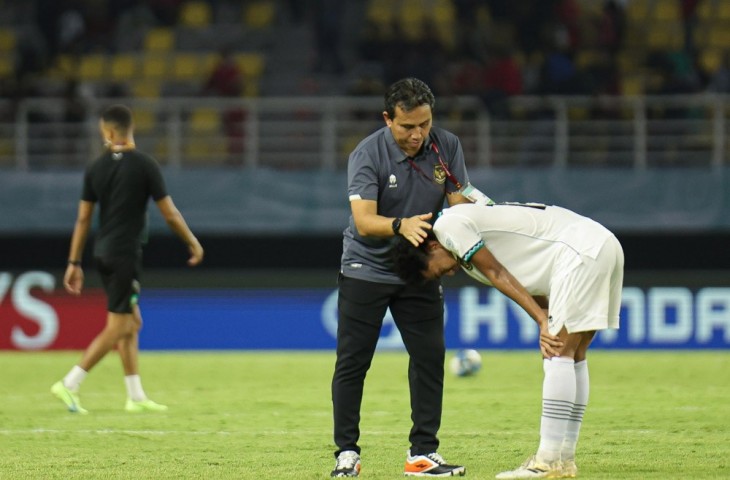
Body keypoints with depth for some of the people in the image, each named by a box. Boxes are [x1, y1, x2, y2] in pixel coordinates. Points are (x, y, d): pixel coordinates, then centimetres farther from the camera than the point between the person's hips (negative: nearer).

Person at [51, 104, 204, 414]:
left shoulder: (96, 168, 2)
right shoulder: (145, 165, -10)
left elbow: (83, 218, 4)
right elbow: (169, 214, -7)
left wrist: (74, 263, 9)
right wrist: (193, 244, 7)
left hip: (103, 252, 6)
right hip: (126, 254, -6)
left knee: (132, 323, 14)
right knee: (118, 327, -2)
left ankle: (136, 397, 15)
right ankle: (69, 385, -9)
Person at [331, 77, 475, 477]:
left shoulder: (447, 147, -8)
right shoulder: (367, 155, -20)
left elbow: (460, 204, -9)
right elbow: (364, 221, -28)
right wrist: (401, 226, -47)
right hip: (366, 269, -3)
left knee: (430, 356, -1)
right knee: (352, 362, -2)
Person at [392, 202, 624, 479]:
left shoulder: (448, 225, -5)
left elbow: (498, 276, -8)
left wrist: (544, 321, -9)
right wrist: (547, 327, -2)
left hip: (581, 249, -10)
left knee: (558, 355, -10)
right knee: (573, 357, 12)